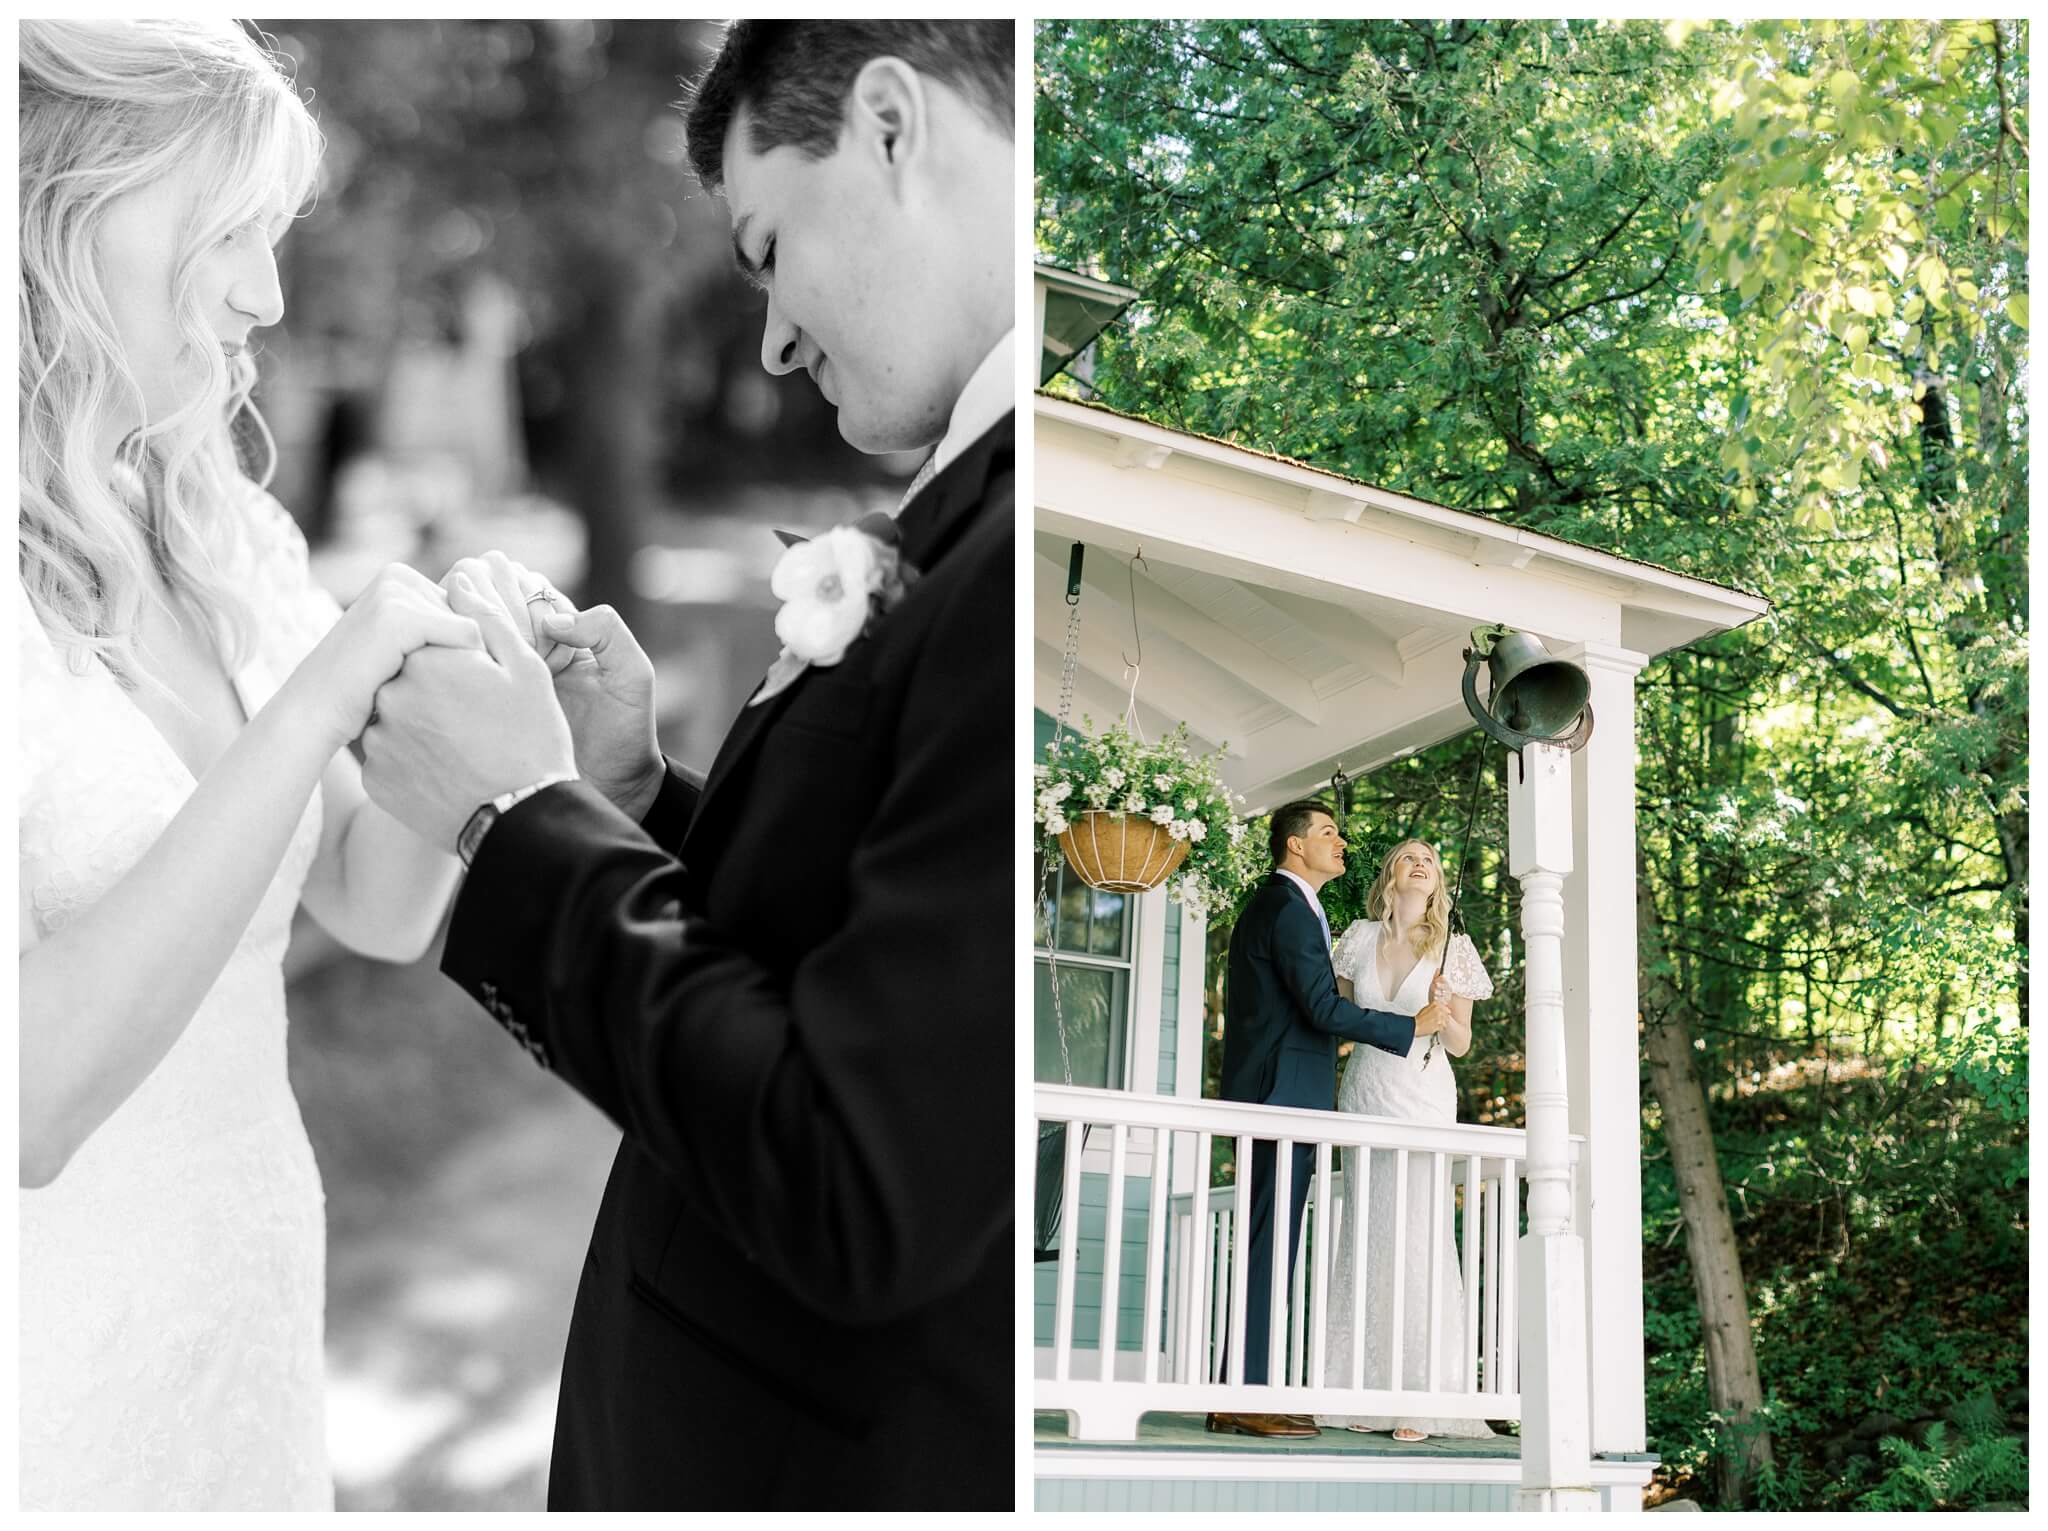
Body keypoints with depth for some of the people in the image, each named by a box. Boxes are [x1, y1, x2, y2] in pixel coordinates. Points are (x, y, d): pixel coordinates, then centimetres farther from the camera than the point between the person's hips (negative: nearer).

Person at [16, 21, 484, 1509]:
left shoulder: (226, 538, 1)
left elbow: (378, 906, 8)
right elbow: (29, 1098, -28)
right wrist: (315, 705, -28)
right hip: (55, 1383, -6)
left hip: (252, 1319, 6)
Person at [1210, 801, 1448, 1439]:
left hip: (1275, 1098, 10)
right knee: (1270, 1247, -10)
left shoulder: (1272, 904, 22)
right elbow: (1324, 1009, -18)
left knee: (1266, 1247, 9)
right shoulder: (1287, 909, -11)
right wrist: (1409, 1028, -10)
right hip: (1283, 1095, -10)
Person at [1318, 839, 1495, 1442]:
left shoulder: (1453, 948, 4)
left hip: (1423, 1098, -2)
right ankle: (1367, 1392, 5)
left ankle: (1421, 1398, -5)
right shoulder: (1359, 938, 9)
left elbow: (1460, 1045, 6)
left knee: (1419, 1238, -7)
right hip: (1363, 1093, 2)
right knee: (1365, 1238, 1)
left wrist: (1441, 1012, -13)